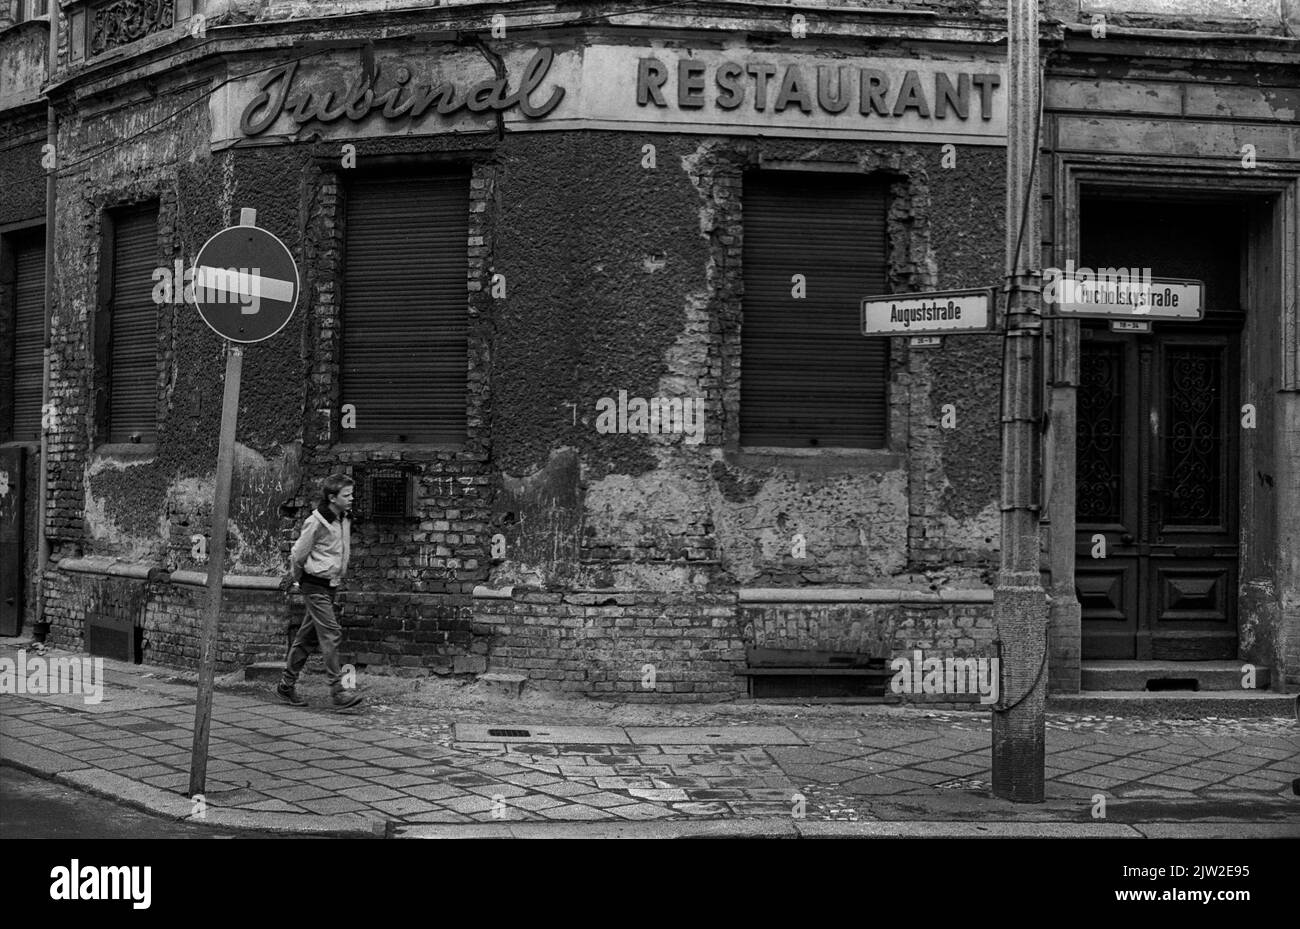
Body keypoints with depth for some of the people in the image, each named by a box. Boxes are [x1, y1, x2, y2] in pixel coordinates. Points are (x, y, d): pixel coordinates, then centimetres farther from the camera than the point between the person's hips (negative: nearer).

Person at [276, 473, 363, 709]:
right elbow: (298, 555, -7)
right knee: (331, 634, -13)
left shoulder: (345, 518, 6)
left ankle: (286, 686, 21)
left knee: (307, 636, 12)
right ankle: (337, 690, -13)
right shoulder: (317, 523, -17)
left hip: (332, 585, 8)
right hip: (316, 585, -8)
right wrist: (296, 578, 8)